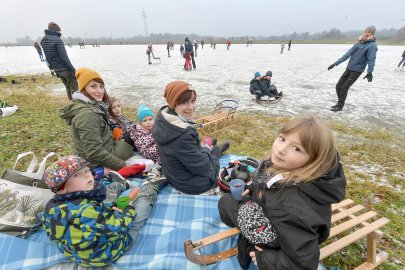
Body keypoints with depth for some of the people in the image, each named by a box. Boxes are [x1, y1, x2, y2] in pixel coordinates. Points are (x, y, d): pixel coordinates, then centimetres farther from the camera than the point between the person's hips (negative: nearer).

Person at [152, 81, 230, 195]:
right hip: (194, 185, -7)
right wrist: (205, 150, -8)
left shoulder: (162, 119, -12)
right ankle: (217, 149, 50)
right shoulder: (183, 135, -40)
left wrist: (201, 147, 0)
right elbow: (202, 167, -26)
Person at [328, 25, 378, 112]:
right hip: (348, 69, 7)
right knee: (338, 86, 4)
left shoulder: (372, 45, -7)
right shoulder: (358, 43, 13)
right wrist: (335, 64, 9)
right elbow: (347, 54, 13)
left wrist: (370, 72, -30)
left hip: (357, 71, -6)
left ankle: (340, 106, 1)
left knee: (344, 88, -10)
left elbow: (371, 59, -18)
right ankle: (340, 102, 22)